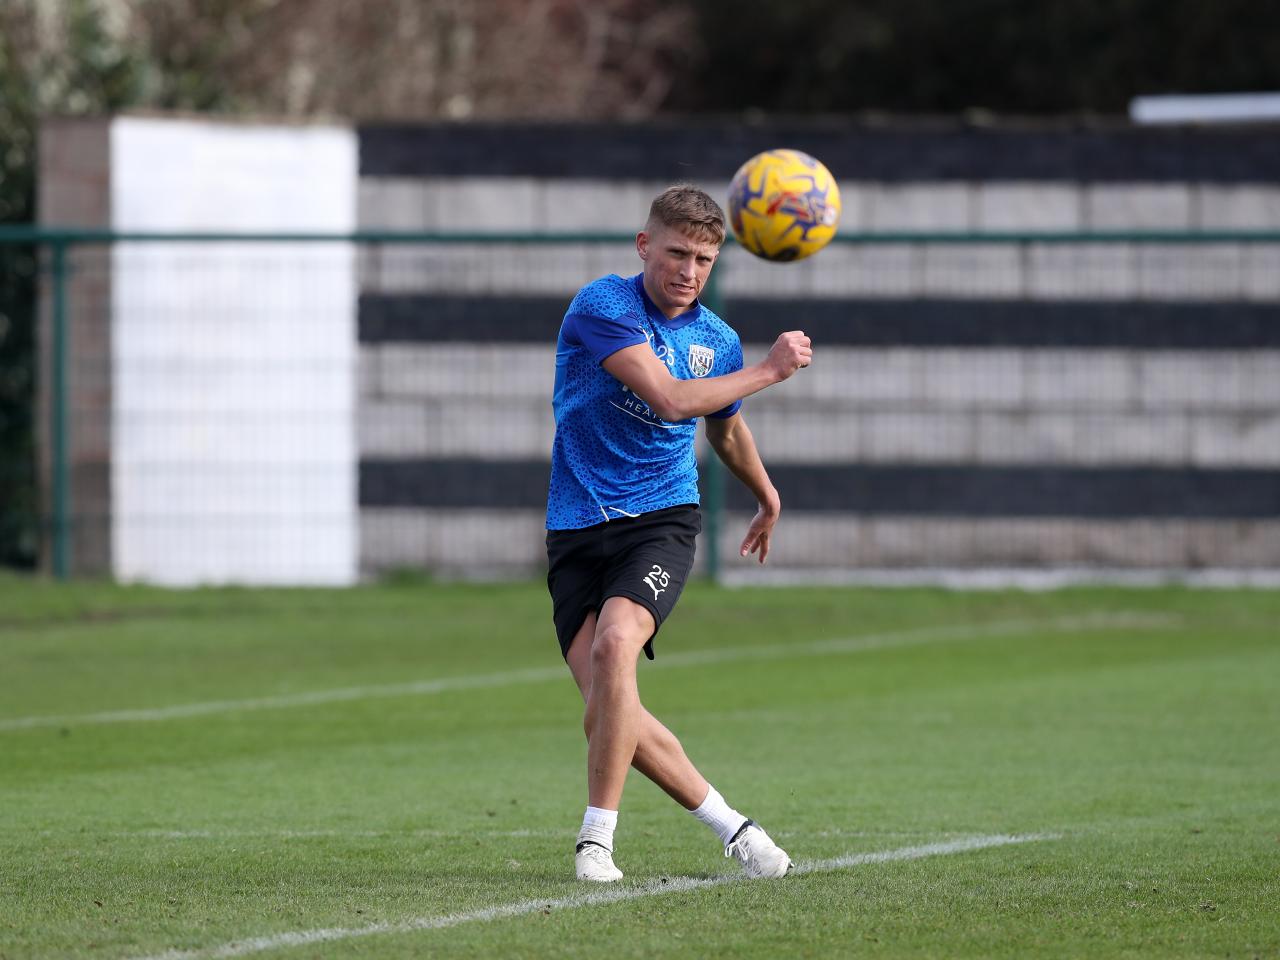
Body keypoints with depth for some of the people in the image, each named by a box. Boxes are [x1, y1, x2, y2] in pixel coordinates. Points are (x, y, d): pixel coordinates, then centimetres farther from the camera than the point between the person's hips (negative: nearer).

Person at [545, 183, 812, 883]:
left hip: (660, 518, 1)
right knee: (607, 712, -13)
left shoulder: (716, 341, 9)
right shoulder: (604, 306, -8)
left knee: (614, 642, -29)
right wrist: (771, 370, -14)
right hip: (577, 530, -1)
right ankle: (728, 825, 4)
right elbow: (670, 397, -20)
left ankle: (597, 840, -22)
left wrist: (767, 500, 45)